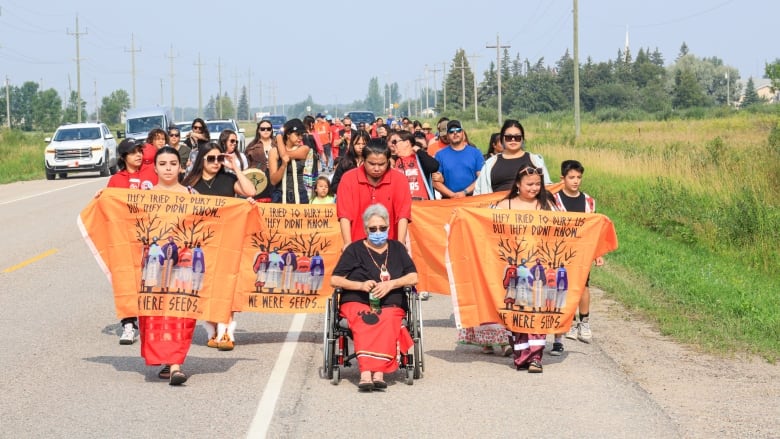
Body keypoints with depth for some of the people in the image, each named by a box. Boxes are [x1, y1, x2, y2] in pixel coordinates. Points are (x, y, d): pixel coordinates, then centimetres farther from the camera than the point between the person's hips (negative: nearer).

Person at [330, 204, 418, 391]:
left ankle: (377, 371, -49)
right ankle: (367, 372, -53)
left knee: (387, 321, -36)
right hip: (357, 303, -1)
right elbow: (334, 280, 8)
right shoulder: (355, 249, 15)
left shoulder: (397, 248, 21)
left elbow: (413, 277, 13)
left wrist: (391, 284, -5)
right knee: (366, 321, -37)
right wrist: (361, 285, -7)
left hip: (390, 305, 1)